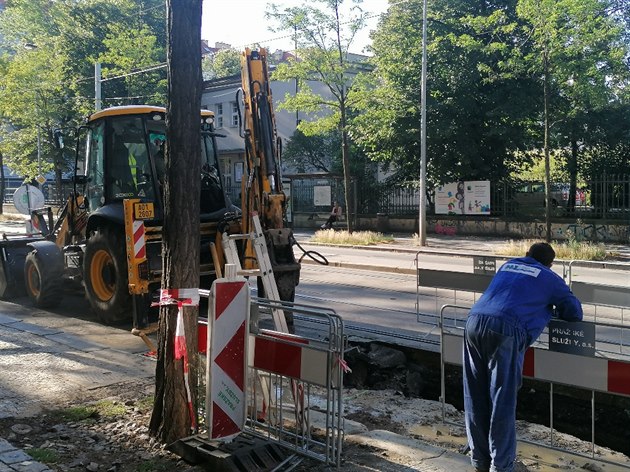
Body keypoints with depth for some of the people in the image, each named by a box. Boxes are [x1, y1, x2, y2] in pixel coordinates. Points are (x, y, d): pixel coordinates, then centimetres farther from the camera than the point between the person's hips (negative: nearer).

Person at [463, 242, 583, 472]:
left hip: (474, 322, 5)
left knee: (475, 397, 11)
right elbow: (574, 312, 20)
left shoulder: (507, 265, 31)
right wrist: (552, 310, 38)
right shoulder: (549, 277, 17)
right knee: (503, 400, 1)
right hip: (505, 331, -5)